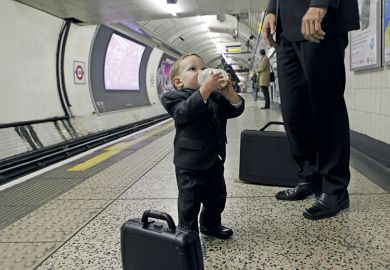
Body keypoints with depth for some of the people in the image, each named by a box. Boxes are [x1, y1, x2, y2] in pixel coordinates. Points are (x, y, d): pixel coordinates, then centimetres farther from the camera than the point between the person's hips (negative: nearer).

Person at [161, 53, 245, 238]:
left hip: (214, 159, 7)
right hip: (190, 162, -6)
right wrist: (204, 89, -37)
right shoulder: (175, 97, -10)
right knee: (189, 201, 3)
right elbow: (185, 112, -29)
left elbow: (236, 109, 3)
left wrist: (229, 93, -16)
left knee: (217, 196, 20)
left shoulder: (215, 96, 9)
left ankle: (211, 225, 41)